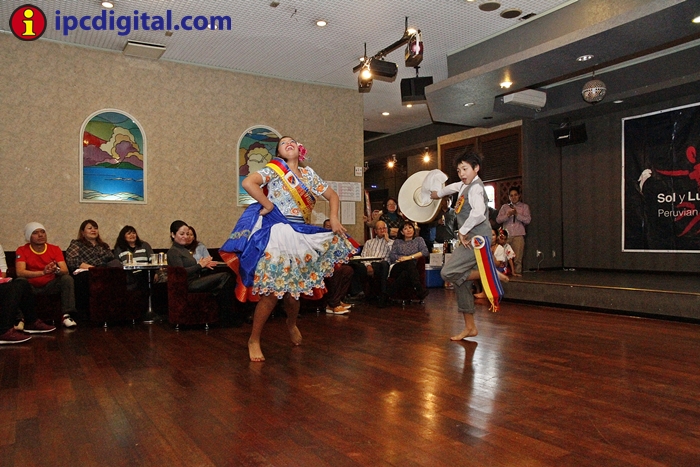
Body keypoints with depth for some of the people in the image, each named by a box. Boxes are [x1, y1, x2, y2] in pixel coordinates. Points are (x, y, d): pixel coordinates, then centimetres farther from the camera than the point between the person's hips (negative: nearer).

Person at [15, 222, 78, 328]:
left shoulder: (55, 249, -2)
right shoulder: (22, 250, -6)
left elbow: (65, 270, -13)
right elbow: (20, 272, -22)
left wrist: (57, 270, -38)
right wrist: (43, 272, -37)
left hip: (50, 286, 2)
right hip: (31, 287, -1)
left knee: (67, 279, -25)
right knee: (20, 281, -32)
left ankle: (66, 315, -28)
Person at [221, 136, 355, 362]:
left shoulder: (308, 173, 15)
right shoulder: (273, 169, 0)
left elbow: (332, 195, 18)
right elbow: (248, 183, -18)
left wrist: (334, 218, 2)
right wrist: (268, 206, -13)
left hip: (301, 235, 5)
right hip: (277, 233, -5)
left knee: (294, 290, 8)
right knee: (271, 292, -8)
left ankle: (292, 324, 41)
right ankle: (254, 340, 10)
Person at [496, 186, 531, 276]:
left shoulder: (524, 207, 12)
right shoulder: (504, 207, 16)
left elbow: (527, 220, -1)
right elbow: (498, 220, 5)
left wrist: (517, 214, -11)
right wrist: (508, 215, -12)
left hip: (518, 235, -1)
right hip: (506, 235, 1)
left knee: (518, 257, -6)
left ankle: (517, 273, 2)